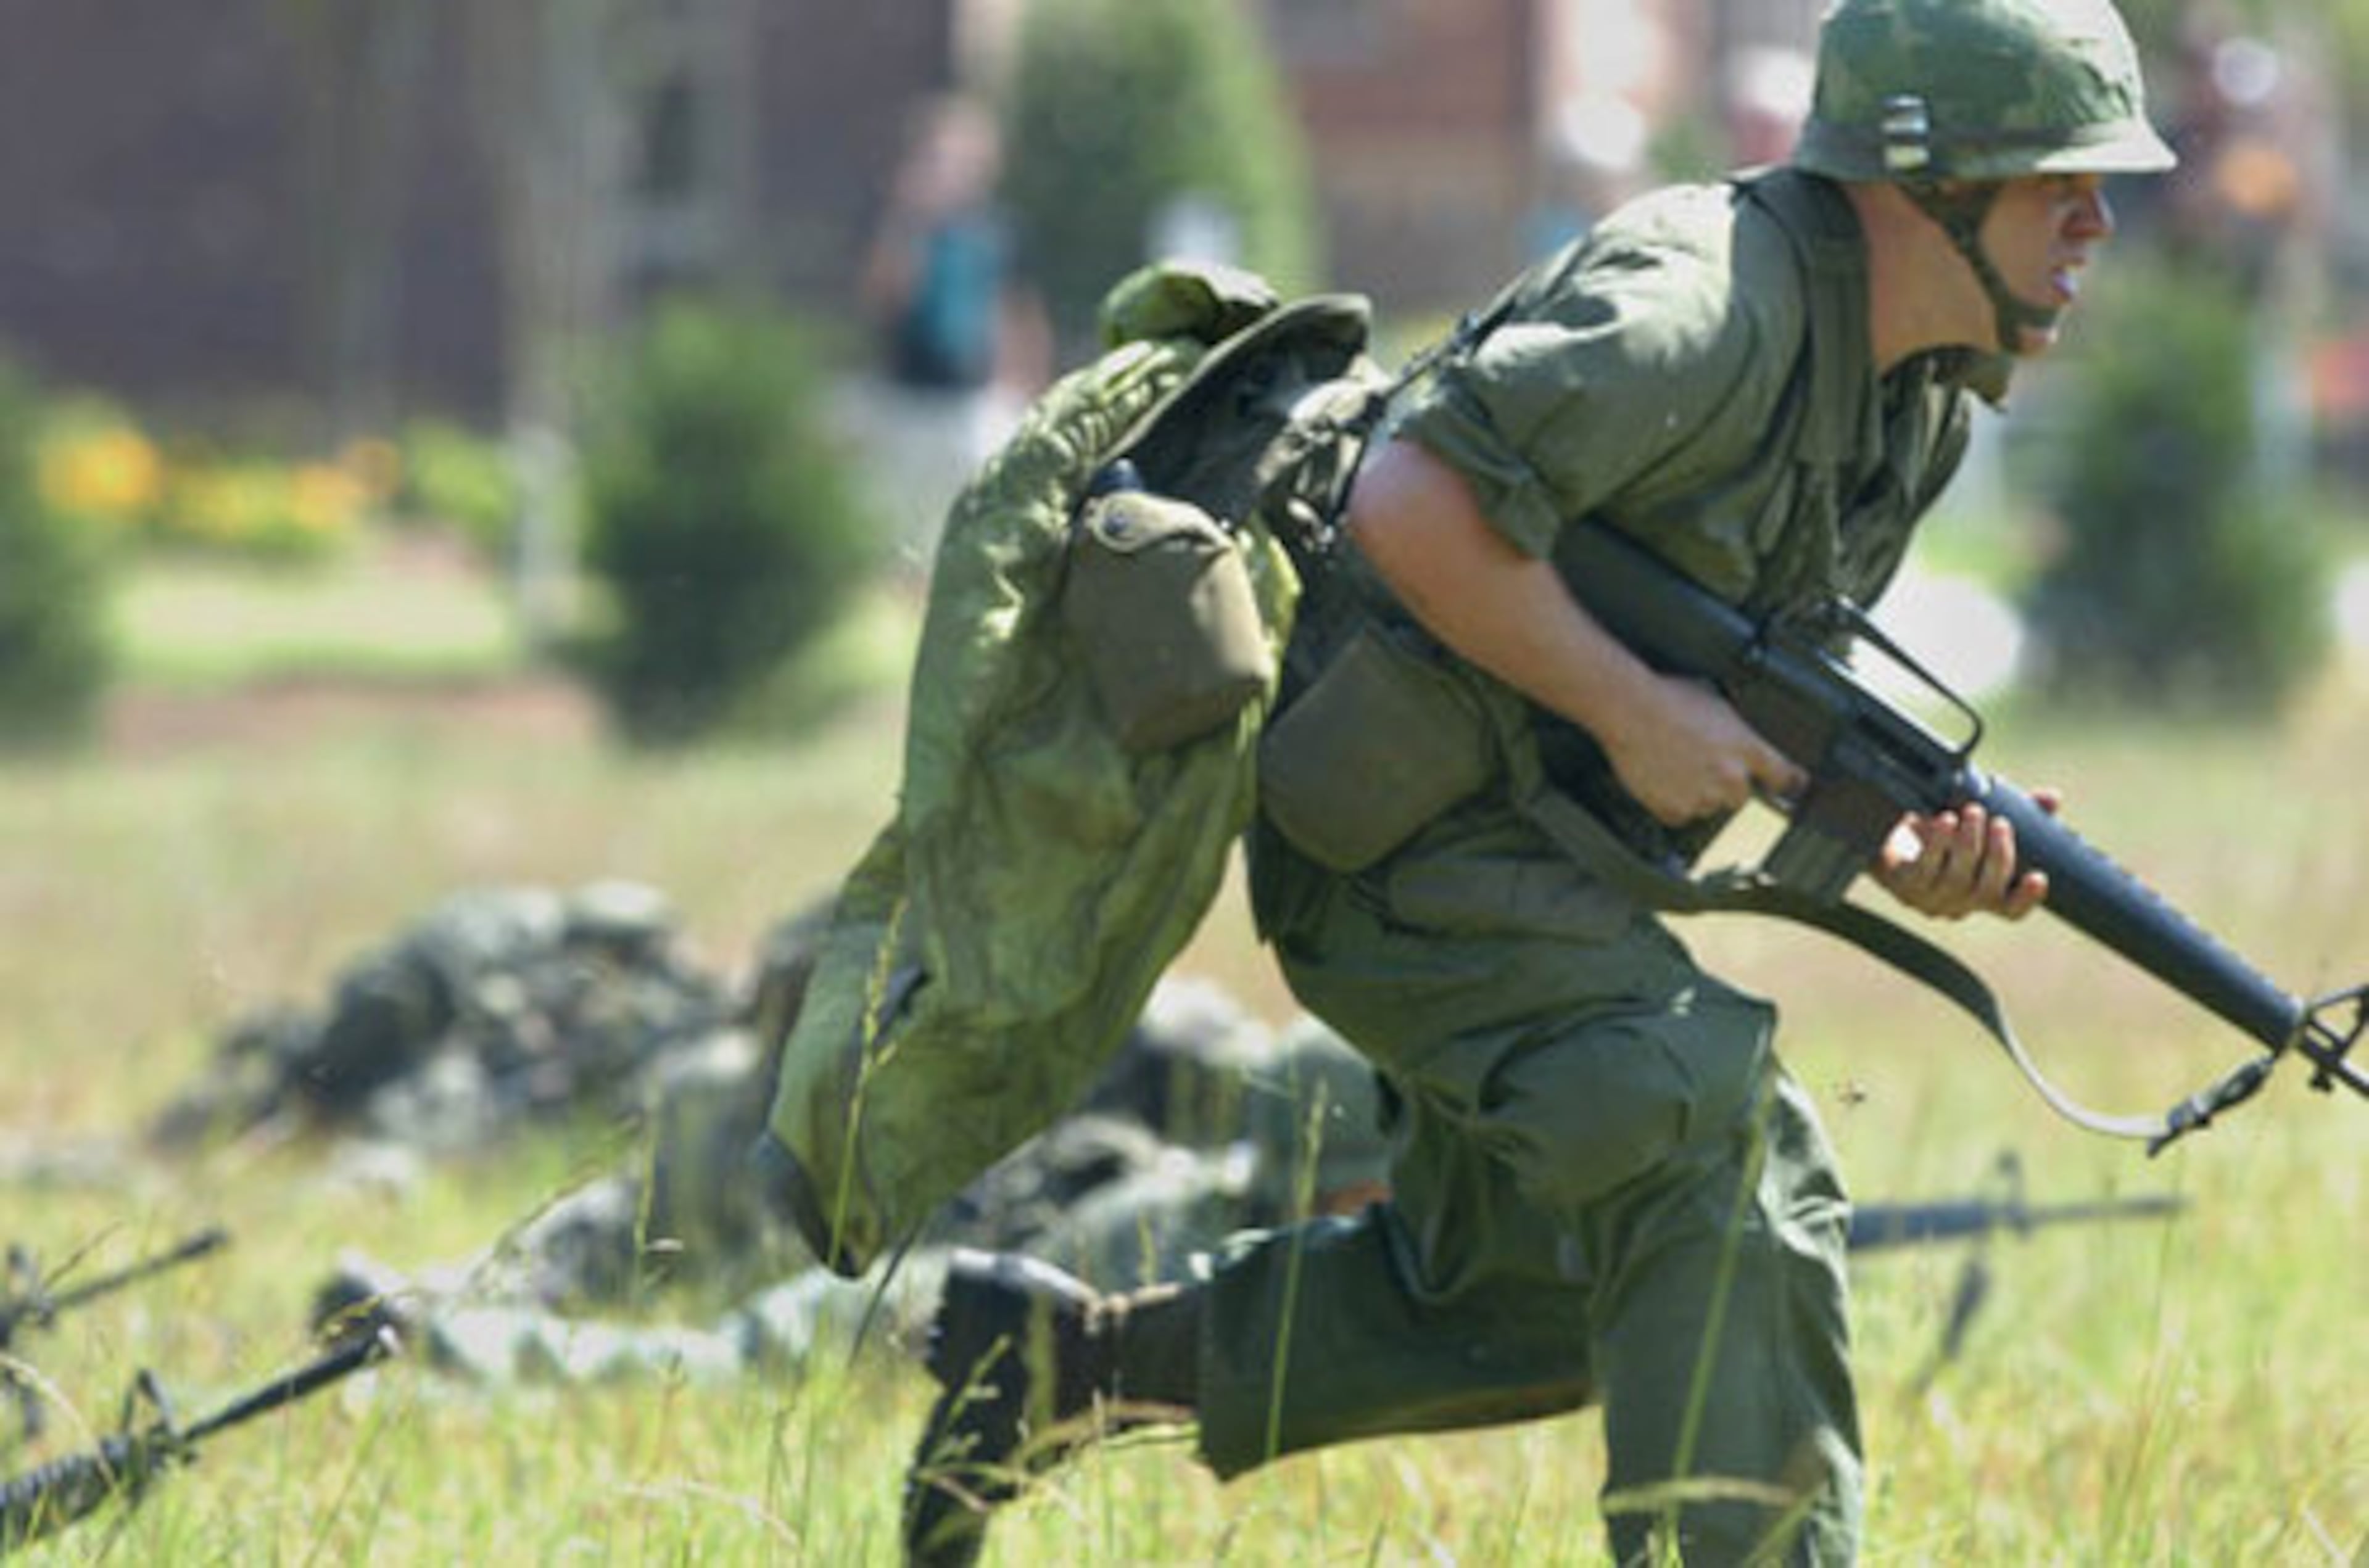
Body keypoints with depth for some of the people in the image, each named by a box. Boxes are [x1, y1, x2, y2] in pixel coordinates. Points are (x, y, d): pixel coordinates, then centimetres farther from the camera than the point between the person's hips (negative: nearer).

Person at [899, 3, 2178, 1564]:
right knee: (1727, 1169, -21)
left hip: (1544, 866, 11)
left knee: (1536, 1292, 14)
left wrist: (1907, 848, -4)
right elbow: (1413, 508, -31)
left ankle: (1061, 1357, 26)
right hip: (1413, 834, -11)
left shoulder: (1925, 396, 8)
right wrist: (1637, 715, -24)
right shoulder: (1708, 299, -23)